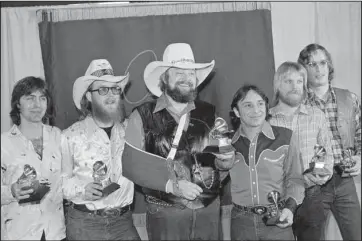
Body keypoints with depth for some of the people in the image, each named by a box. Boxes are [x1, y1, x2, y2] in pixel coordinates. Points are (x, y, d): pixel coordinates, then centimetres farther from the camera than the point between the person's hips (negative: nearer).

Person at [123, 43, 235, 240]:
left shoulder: (209, 113, 3)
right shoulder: (142, 116, -5)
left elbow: (220, 163, 9)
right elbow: (131, 164, -11)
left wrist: (224, 163, -12)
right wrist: (171, 185, -19)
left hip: (208, 211, 3)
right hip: (164, 214, -3)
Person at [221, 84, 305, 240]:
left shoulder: (286, 138, -2)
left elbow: (294, 179, 4)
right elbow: (225, 192, 8)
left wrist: (290, 207, -13)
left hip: (277, 222, -1)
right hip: (240, 223, 1)